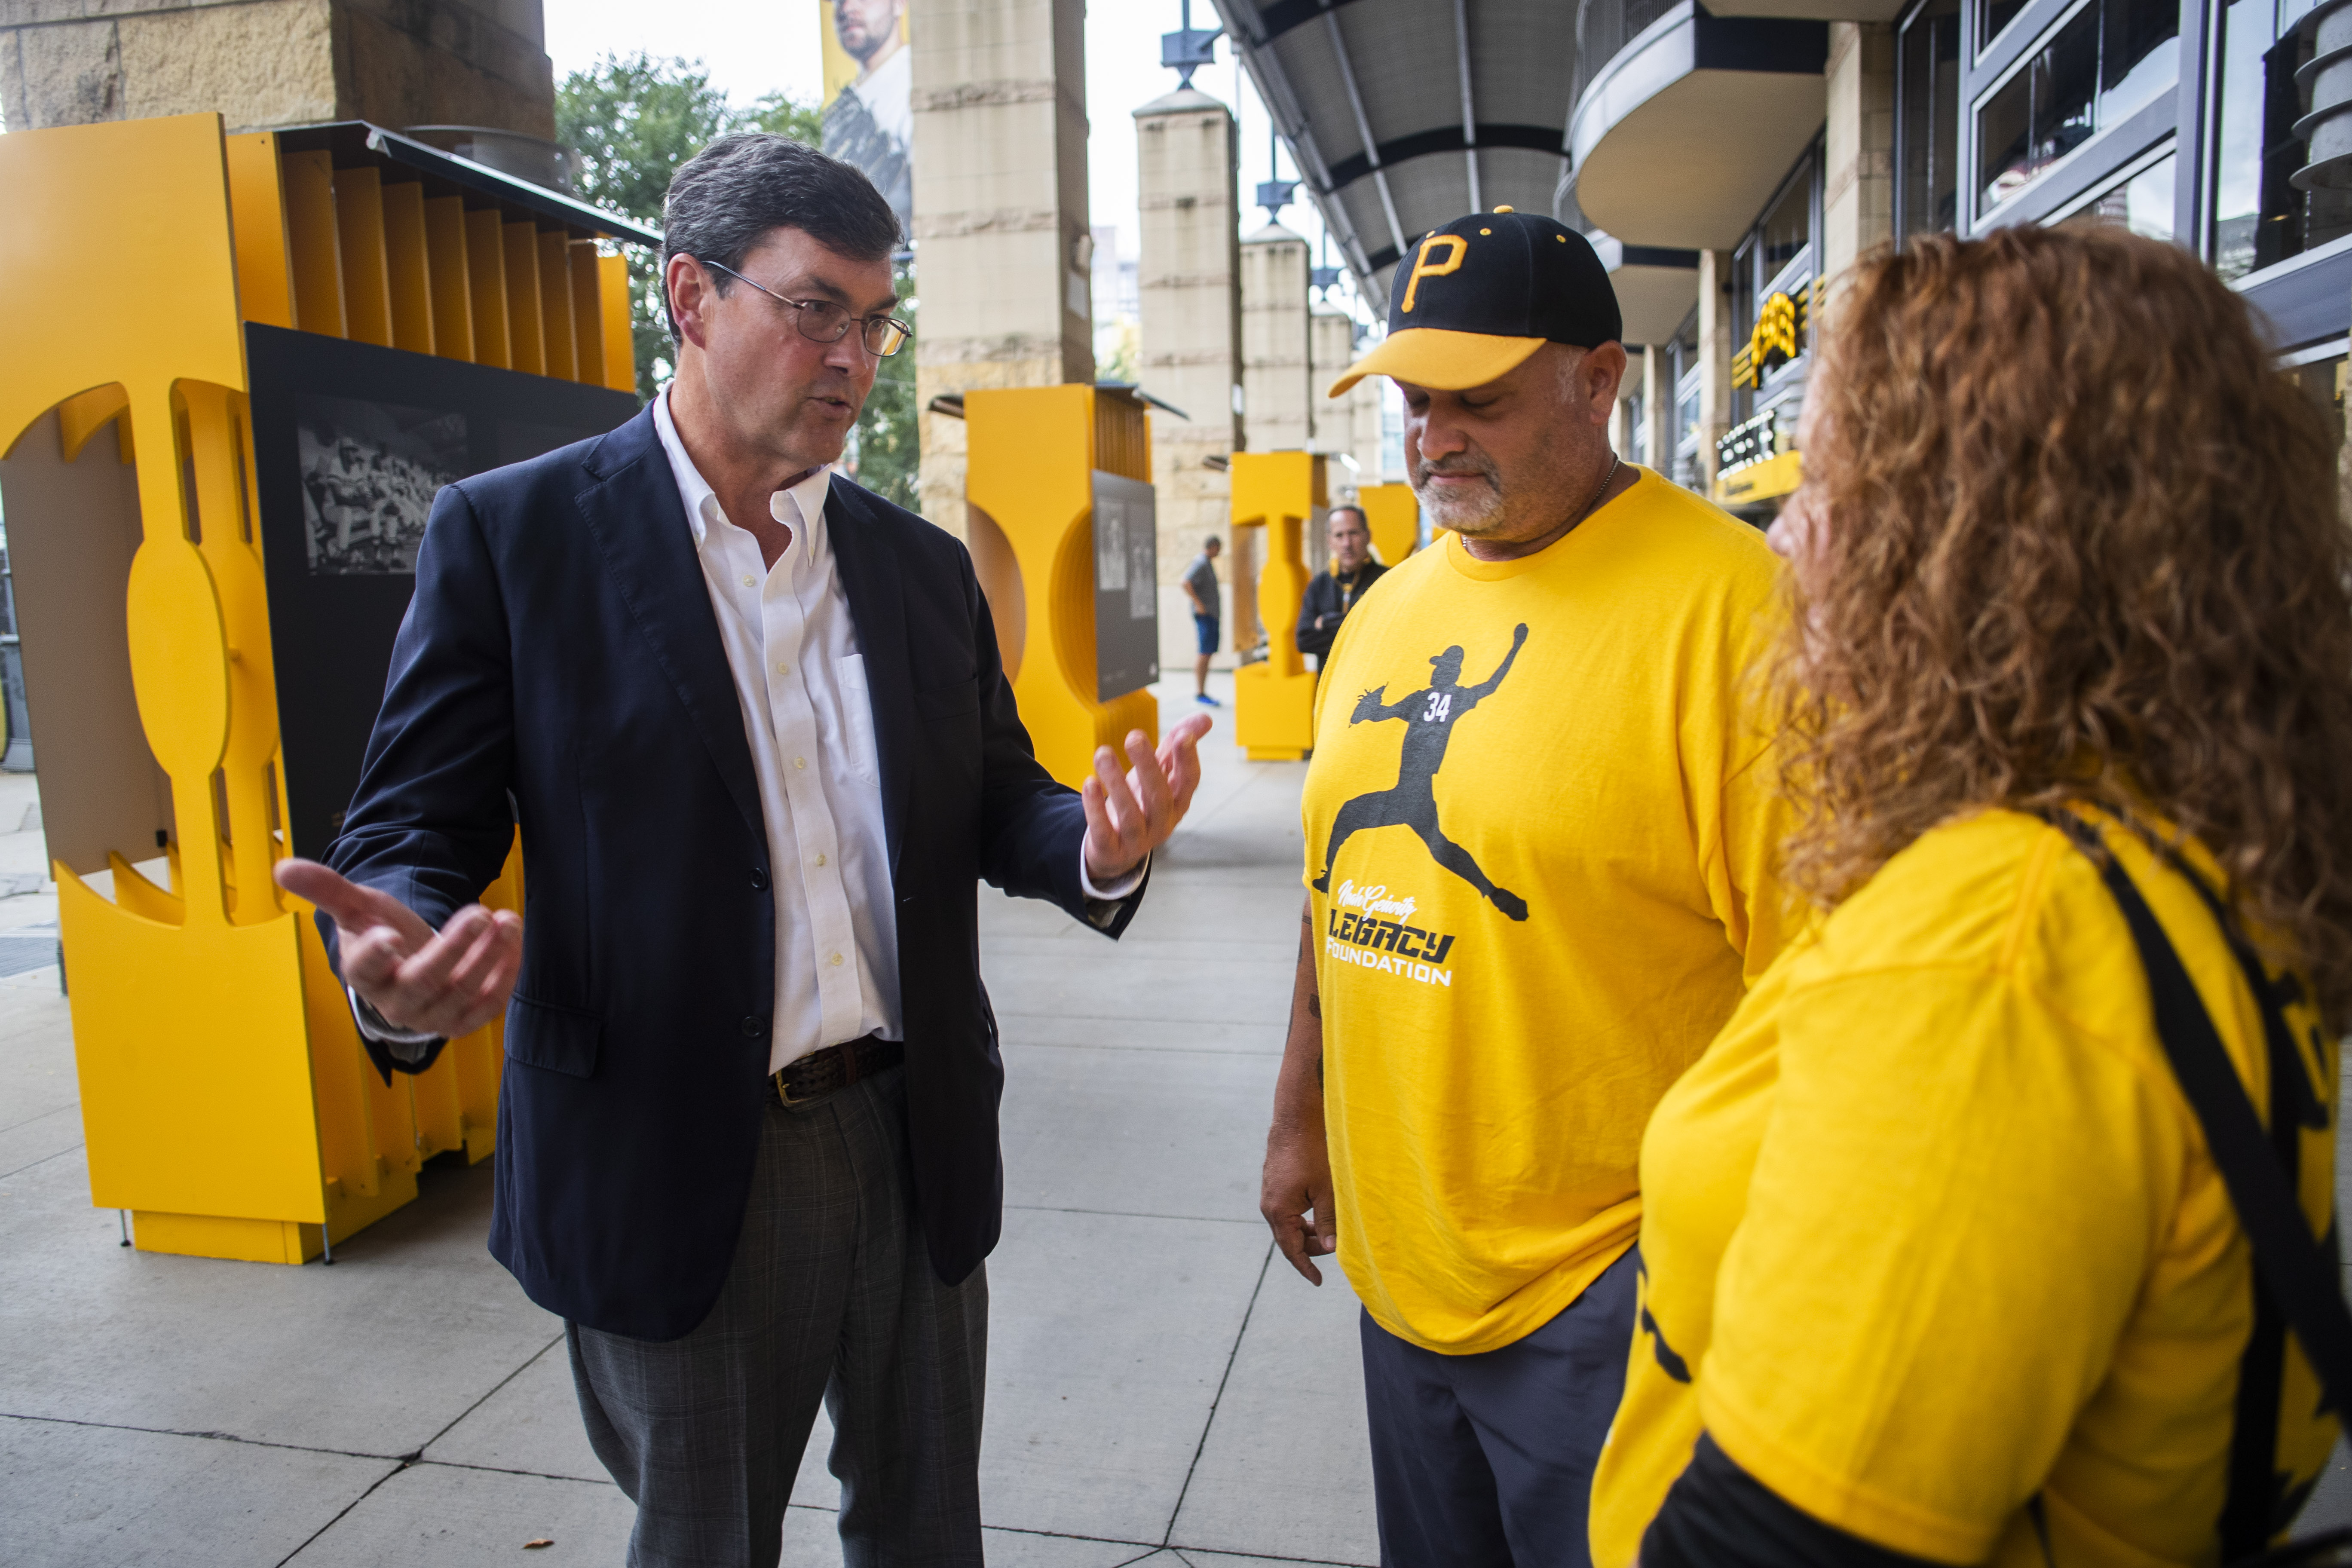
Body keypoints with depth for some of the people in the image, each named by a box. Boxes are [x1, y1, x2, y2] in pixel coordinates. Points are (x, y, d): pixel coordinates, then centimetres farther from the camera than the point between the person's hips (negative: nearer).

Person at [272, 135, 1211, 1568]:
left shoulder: (924, 566, 7)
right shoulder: (515, 534, -6)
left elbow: (998, 799, 9)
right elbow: (416, 830, -6)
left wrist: (1100, 848, -14)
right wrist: (398, 969, -28)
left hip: (918, 1142, 4)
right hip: (674, 1168, -4)